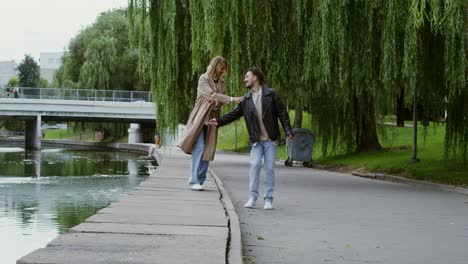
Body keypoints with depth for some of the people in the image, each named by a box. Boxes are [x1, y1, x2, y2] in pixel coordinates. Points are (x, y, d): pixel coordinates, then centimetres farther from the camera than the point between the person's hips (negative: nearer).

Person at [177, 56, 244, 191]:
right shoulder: (204, 79, -6)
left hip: (212, 119, 6)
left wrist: (218, 102, -14)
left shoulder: (221, 82, 12)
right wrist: (231, 99, -26)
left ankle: (199, 180, 10)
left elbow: (222, 98, 11)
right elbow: (212, 94, -18)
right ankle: (195, 180, -11)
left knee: (207, 151, 3)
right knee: (199, 148, -13)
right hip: (200, 118, -6)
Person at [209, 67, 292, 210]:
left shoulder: (271, 95, -4)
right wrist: (219, 121, -4)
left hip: (270, 139, -2)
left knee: (269, 168, -1)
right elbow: (234, 114, 8)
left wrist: (288, 131, -10)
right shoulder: (246, 99, 7)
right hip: (256, 140, 2)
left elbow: (282, 113, -4)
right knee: (255, 165, -9)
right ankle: (252, 197, -3)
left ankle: (268, 199, 7)